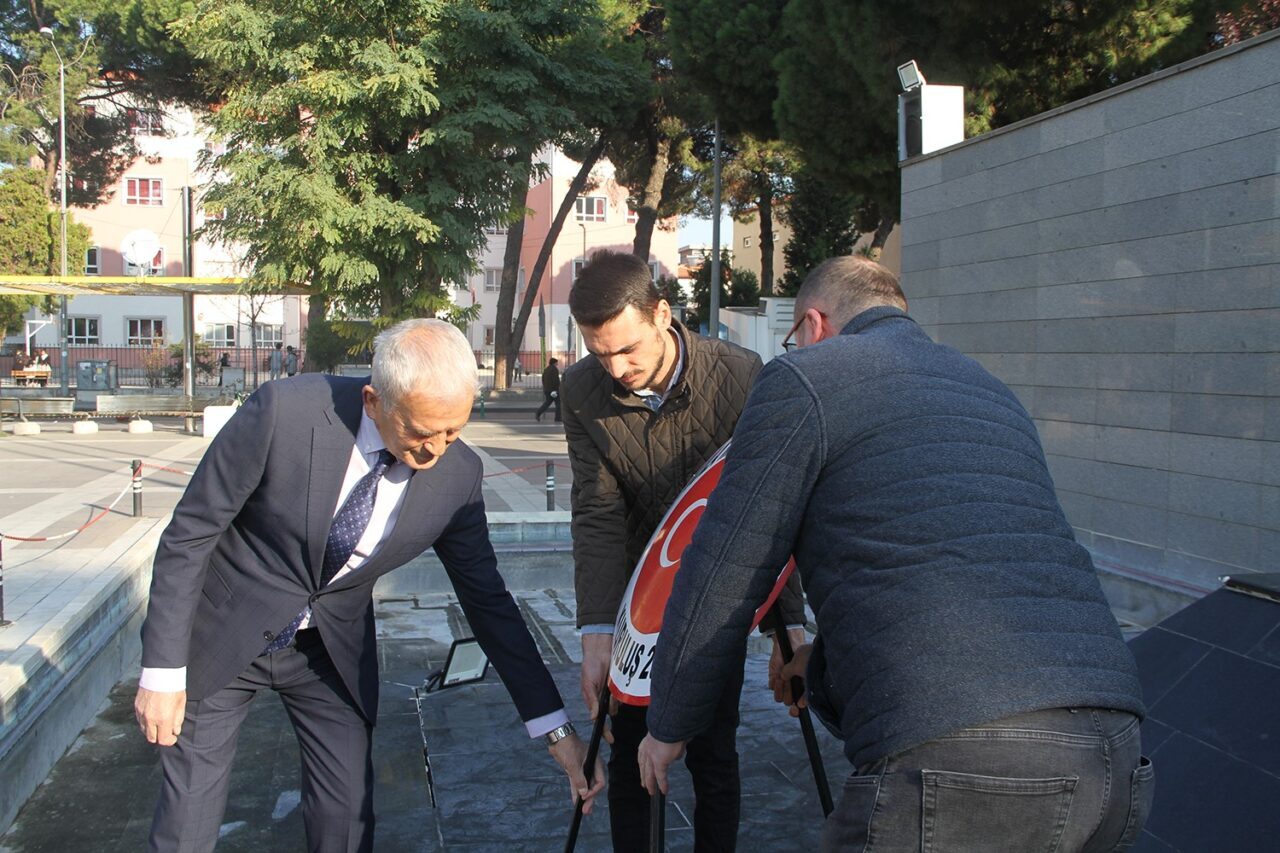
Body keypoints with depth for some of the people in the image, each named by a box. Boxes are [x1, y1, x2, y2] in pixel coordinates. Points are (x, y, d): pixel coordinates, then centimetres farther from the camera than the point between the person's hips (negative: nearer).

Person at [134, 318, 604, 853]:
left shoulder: (457, 473, -16)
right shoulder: (284, 413, -27)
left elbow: (487, 600, -5)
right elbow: (188, 535, -17)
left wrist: (554, 728, -6)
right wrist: (163, 672, -17)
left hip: (331, 647, 3)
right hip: (221, 635, -2)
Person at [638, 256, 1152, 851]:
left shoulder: (804, 379, 5)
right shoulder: (990, 391, 28)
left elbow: (722, 576, 5)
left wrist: (669, 725, 20)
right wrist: (823, 657, 50)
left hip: (959, 763, -8)